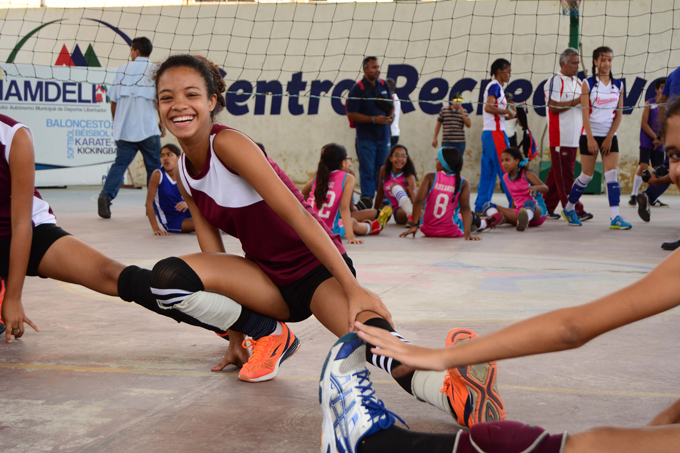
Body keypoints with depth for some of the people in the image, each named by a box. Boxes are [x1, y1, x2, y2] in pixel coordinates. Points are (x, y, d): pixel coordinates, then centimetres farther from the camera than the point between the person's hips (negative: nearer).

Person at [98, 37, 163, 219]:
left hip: (124, 129, 3)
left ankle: (106, 195, -15)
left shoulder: (123, 69, 9)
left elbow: (114, 101, 9)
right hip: (148, 129, -3)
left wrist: (117, 122, 23)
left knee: (120, 163, 5)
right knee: (154, 167, 9)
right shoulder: (155, 71, -1)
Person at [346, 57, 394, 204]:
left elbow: (391, 105, 18)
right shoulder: (358, 88, -9)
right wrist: (374, 119, -18)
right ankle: (367, 199, 0)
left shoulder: (384, 85, 8)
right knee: (367, 170, -5)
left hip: (384, 135, 5)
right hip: (366, 136, -5)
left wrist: (391, 116, -5)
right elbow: (351, 114, -12)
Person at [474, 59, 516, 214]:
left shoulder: (494, 86, 20)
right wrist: (508, 111, -13)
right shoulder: (495, 86, -8)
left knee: (488, 172, 9)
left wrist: (511, 115, 10)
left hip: (488, 133, 10)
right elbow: (488, 107, -23)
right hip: (495, 133, -10)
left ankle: (480, 207, 10)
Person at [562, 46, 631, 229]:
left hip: (610, 137, 3)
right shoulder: (588, 84, -3)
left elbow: (619, 114, 5)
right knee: (587, 176, 2)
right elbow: (585, 113, -8)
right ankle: (569, 208, 21)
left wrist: (609, 137, -5)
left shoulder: (618, 85, 7)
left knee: (612, 175, -7)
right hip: (590, 135, -3)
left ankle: (615, 217, -10)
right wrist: (590, 138, -14)